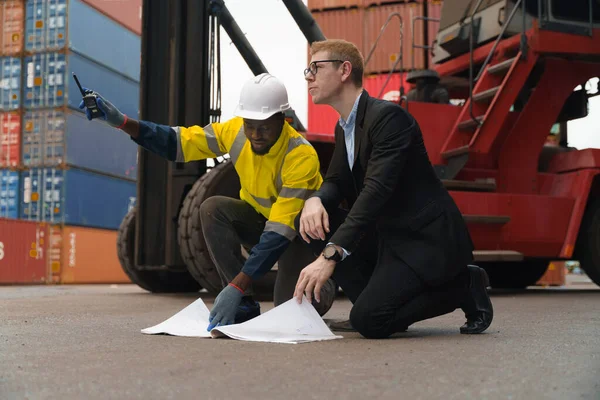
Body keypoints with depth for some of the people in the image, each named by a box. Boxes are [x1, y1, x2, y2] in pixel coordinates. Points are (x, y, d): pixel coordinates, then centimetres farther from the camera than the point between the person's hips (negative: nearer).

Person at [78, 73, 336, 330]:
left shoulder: (302, 157, -33)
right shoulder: (236, 131, -18)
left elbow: (280, 233, -38)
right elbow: (178, 142, -16)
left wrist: (236, 287, -44)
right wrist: (121, 122, -32)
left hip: (300, 229, -5)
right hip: (260, 218, 5)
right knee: (212, 209, -26)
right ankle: (244, 306, -15)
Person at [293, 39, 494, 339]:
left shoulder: (388, 116, -19)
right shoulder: (343, 127, 11)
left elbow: (377, 189, -29)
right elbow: (336, 182, 11)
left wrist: (330, 256, -37)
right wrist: (315, 200, -16)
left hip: (426, 239, -8)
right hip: (388, 235, 9)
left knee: (368, 321, -22)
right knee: (309, 221, -5)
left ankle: (463, 286, 0)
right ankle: (372, 299, 2)